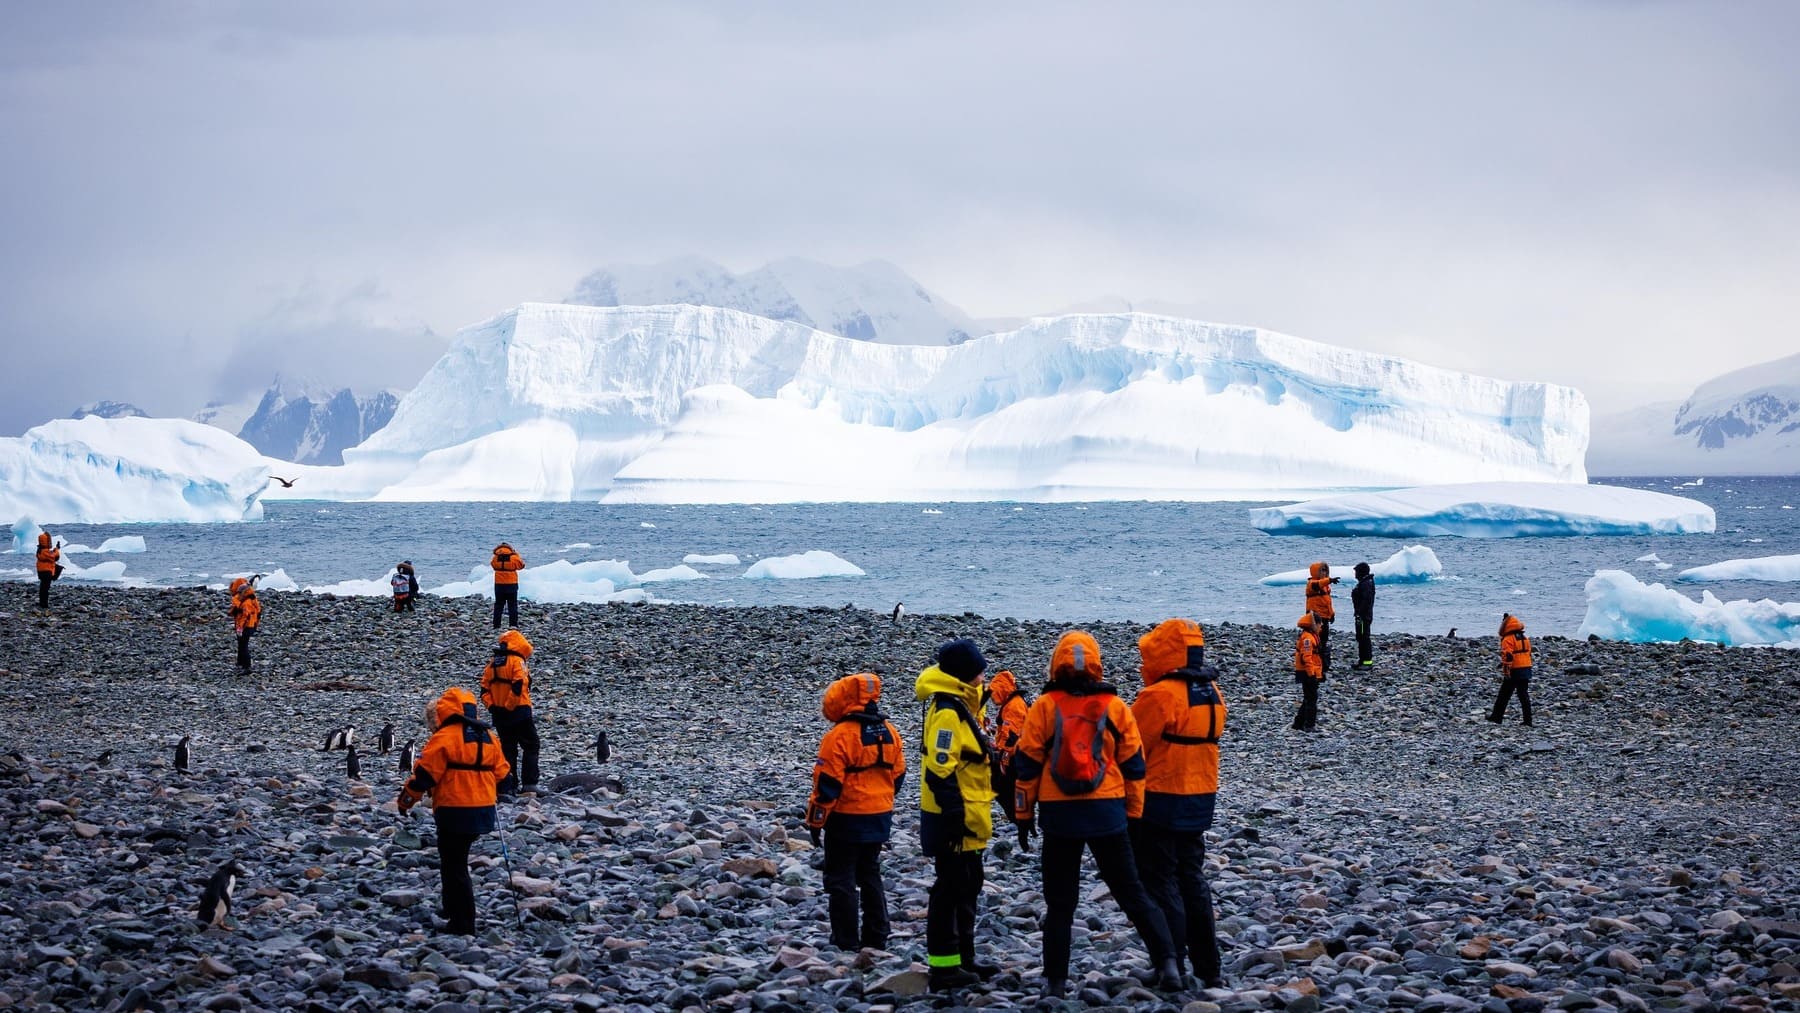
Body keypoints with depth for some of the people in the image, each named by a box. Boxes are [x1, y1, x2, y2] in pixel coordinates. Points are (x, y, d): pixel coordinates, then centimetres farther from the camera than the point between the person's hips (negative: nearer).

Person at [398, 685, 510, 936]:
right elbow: (501, 771, 16)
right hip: (483, 810, 8)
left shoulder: (445, 737, -12)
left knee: (453, 867, 0)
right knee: (457, 862, 23)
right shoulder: (488, 737, 10)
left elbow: (425, 773, -12)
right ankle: (453, 912, 30)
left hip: (455, 812, -8)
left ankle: (463, 925, 0)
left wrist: (406, 799, 1)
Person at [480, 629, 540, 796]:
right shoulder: (516, 661, -10)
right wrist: (509, 706, -15)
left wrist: (491, 706, 5)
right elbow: (518, 686, -21)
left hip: (499, 714, 6)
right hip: (519, 712, -6)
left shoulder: (493, 664, 11)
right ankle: (530, 785, -6)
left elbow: (484, 689, 8)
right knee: (530, 747, 3)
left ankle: (506, 787, 9)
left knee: (508, 748, 12)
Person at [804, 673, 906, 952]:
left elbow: (827, 784, -16)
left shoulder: (840, 735, -17)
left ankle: (846, 940, 3)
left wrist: (815, 821, -8)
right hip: (880, 819, 7)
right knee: (871, 877, 17)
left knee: (841, 879, 2)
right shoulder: (888, 732, 4)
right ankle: (876, 938, 18)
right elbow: (898, 774, 12)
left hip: (847, 819, -7)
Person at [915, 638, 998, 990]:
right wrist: (955, 815, -25)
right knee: (951, 888, -5)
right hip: (954, 819, -10)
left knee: (968, 885, 17)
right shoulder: (947, 711, -19)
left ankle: (963, 959, 26)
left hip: (967, 819, 10)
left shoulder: (961, 706, 13)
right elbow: (941, 769, -24)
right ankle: (943, 966, 0)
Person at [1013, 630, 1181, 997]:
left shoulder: (1044, 706, -1)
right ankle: (1167, 962, -5)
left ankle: (1055, 980, 9)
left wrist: (1024, 814, 9)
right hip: (1107, 814, 1)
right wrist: (1134, 815, 15)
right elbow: (1133, 765, 7)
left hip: (1059, 815, -1)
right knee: (1132, 894, 7)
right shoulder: (1115, 707, 3)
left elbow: (1027, 764, 0)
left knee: (1060, 901, 8)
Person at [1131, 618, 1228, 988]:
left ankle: (1172, 969, -2)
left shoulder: (1161, 695, -18)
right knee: (1192, 880, 16)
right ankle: (1208, 969, 20)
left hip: (1159, 802, -8)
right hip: (1200, 801, 8)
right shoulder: (1212, 693, 8)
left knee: (1159, 884, -1)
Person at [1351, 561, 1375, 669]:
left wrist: (1360, 613, -26)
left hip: (1364, 615, -11)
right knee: (1360, 637, 15)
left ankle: (1368, 661, -8)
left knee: (1364, 638, -9)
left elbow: (1366, 600, -25)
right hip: (1361, 615, 11)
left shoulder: (1366, 584, -17)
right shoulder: (1363, 582, 17)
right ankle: (1362, 660, 21)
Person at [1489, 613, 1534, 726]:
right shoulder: (1525, 638, 14)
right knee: (1524, 695, 6)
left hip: (1514, 671, -7)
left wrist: (1506, 672, -19)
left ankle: (1496, 717, 11)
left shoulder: (1508, 639, -12)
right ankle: (1527, 720, 1)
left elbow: (1508, 656, -19)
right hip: (1526, 669, 7)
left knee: (1504, 695, 5)